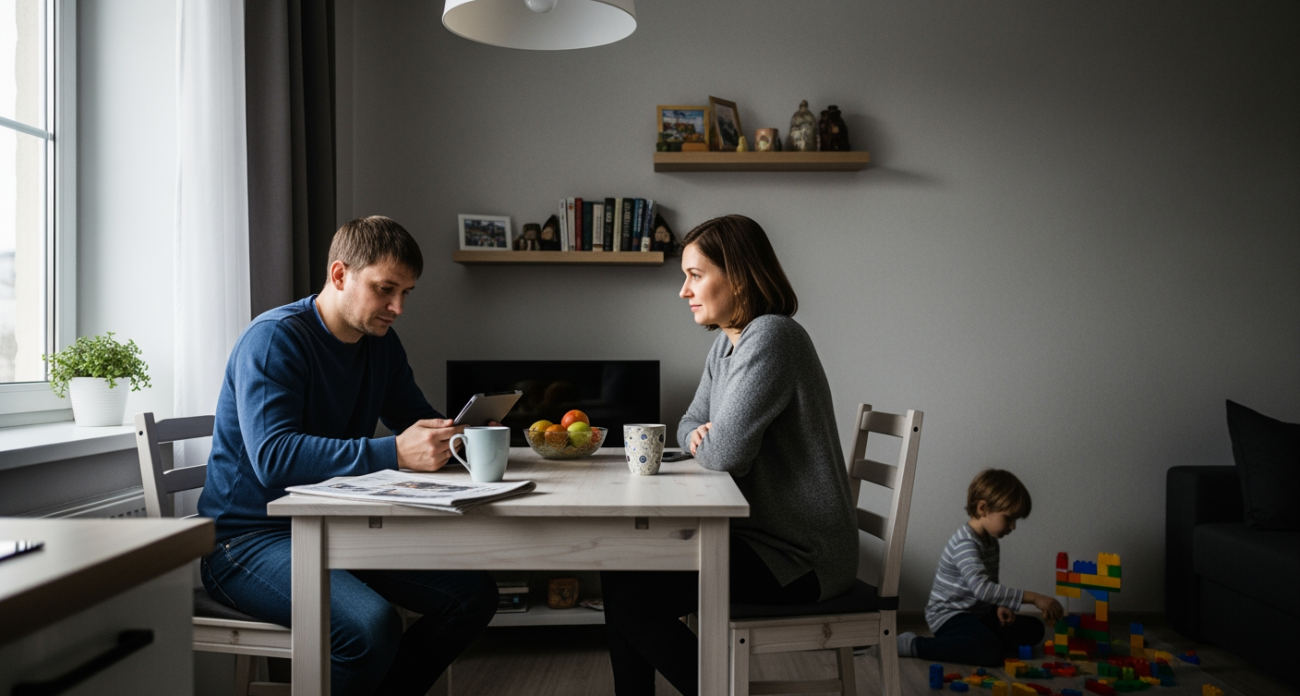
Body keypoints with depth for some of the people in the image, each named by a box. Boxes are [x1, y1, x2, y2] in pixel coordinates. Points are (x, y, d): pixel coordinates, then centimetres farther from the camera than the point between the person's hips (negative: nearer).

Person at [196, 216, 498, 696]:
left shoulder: (382, 343, 8)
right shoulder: (274, 339, -16)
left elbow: (421, 423, 14)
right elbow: (274, 457, -29)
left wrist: (464, 437, -10)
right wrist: (394, 453, -37)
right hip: (250, 538, -8)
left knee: (474, 594, -3)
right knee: (372, 627, -33)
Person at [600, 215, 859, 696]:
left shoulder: (770, 336, -20)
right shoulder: (727, 344, 11)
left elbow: (726, 454, -25)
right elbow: (691, 425, 20)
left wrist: (706, 444, -2)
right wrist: (697, 436, -4)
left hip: (799, 556, -10)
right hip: (759, 534, 10)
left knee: (629, 598, -14)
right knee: (620, 569, 9)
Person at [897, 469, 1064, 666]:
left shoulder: (990, 541, 10)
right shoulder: (965, 544, -22)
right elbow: (982, 588, -36)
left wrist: (999, 606, -2)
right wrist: (1033, 598, -37)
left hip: (980, 613, 10)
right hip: (950, 615, -10)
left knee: (1033, 629, 5)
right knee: (991, 652, -33)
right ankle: (913, 645, -22)